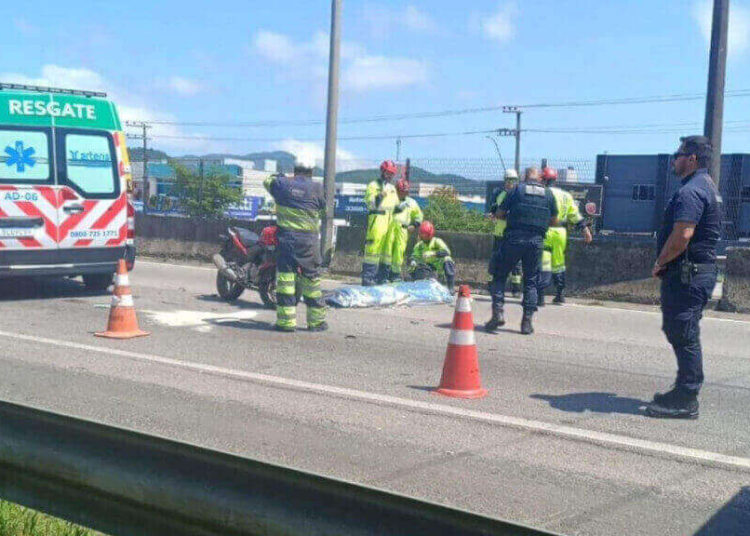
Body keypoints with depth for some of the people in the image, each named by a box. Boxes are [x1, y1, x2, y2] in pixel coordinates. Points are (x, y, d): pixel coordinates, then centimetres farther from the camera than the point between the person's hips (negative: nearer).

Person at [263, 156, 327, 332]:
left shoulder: (282, 184, 3)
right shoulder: (316, 188, -3)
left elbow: (268, 181, 23)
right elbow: (323, 207, 9)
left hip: (285, 237, 1)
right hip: (308, 241, -1)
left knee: (285, 277, 3)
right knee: (311, 278, 7)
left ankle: (286, 320, 1)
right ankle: (316, 321, 13)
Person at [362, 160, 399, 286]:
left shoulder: (392, 188, 24)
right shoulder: (373, 185, 2)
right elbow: (370, 203, -10)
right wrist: (380, 196, -23)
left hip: (390, 222, 7)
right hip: (377, 221, -7)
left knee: (388, 249, 6)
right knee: (373, 248, -12)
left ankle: (382, 278, 12)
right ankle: (367, 278, -11)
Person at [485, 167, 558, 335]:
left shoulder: (517, 190, 3)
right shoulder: (548, 193, 10)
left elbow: (499, 214, 4)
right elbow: (554, 221, 16)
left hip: (514, 238, -2)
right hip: (536, 241, 2)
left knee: (500, 276, 8)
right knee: (530, 281, 10)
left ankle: (498, 312, -7)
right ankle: (527, 321, 7)